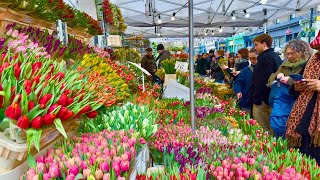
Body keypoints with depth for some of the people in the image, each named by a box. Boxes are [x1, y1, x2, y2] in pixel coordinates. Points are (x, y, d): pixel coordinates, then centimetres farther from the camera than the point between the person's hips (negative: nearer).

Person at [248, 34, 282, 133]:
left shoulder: (265, 58, -16)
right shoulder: (276, 56, 14)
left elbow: (261, 81, -22)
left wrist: (256, 99, -17)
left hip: (263, 99, -10)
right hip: (272, 98, 10)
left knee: (261, 130, -2)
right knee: (270, 128, 17)